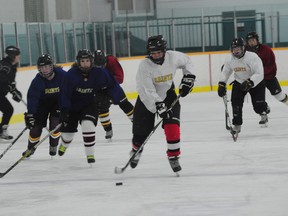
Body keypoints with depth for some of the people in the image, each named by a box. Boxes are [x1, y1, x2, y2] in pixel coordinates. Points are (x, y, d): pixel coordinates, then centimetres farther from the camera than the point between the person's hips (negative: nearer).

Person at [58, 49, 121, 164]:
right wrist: (64, 111, -23)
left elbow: (113, 86, -5)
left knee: (87, 124, -27)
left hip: (90, 105, -1)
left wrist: (104, 95, -19)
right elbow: (65, 93, -18)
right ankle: (64, 144, 48)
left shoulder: (99, 73, -17)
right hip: (73, 106, 1)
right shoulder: (71, 74, -21)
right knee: (67, 131, 8)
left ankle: (90, 154, -14)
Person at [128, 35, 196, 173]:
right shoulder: (144, 66, -28)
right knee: (141, 130, 4)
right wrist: (159, 106, -36)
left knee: (172, 126, -16)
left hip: (168, 94, 2)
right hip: (147, 98, -2)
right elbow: (148, 91, -30)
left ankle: (174, 157, -2)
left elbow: (186, 61, 7)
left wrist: (188, 78, 0)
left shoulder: (173, 57, -18)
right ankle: (136, 151, 37)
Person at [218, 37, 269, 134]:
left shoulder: (252, 57, -29)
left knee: (258, 105, -11)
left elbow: (259, 74, -32)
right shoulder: (229, 59, -11)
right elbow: (225, 72, 5)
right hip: (239, 82, 4)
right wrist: (221, 84, -6)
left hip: (256, 82, -4)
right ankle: (237, 125, -3)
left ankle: (263, 113, 27)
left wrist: (249, 83, -42)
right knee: (236, 102, -15)